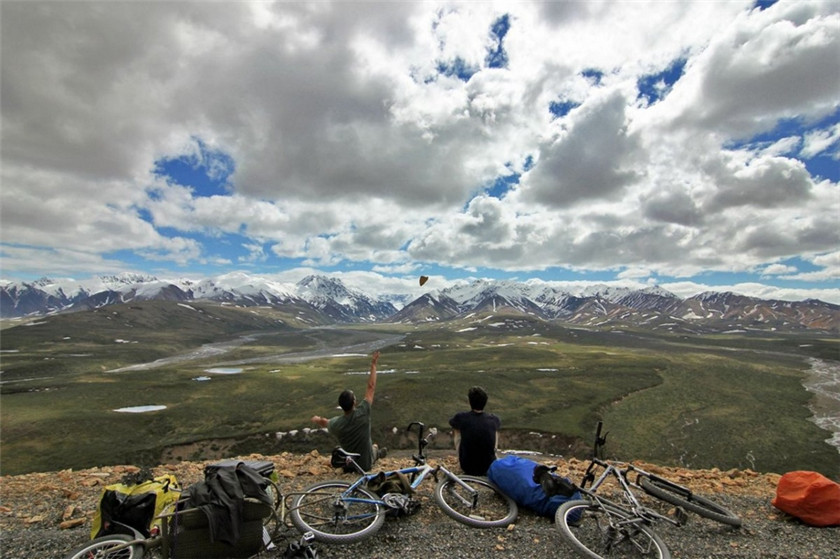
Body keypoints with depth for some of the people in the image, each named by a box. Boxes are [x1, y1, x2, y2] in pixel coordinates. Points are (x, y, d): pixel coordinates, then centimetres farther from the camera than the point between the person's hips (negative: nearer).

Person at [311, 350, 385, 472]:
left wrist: (316, 419, 29)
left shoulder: (335, 424, -20)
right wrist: (373, 366, -10)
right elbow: (371, 387, -19)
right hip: (366, 465, -2)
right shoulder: (362, 413, -29)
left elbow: (323, 422, 6)